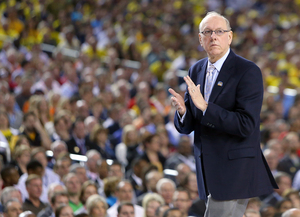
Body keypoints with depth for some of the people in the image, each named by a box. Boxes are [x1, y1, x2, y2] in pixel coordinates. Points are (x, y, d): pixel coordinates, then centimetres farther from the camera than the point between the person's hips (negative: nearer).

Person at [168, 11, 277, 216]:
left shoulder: (248, 71, -11)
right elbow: (186, 128, 11)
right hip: (208, 171, 7)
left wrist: (205, 107, -25)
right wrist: (183, 111, -13)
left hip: (235, 171, -7)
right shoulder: (196, 70, 10)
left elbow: (246, 126, -20)